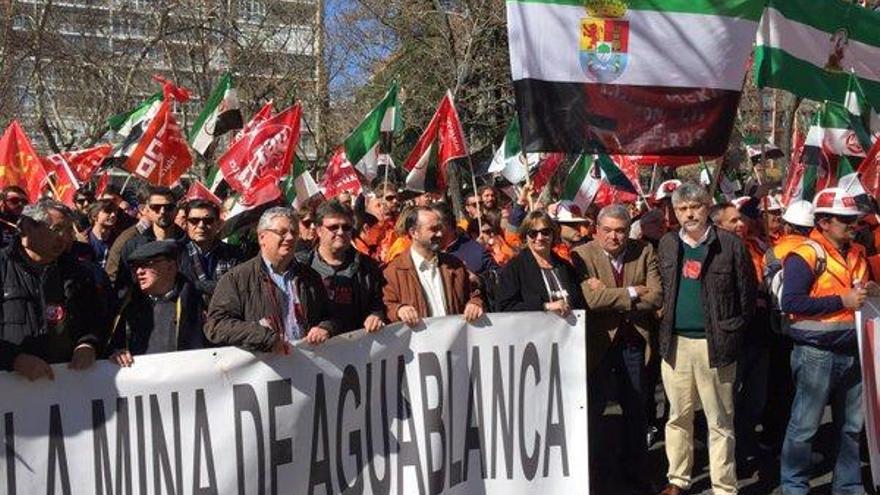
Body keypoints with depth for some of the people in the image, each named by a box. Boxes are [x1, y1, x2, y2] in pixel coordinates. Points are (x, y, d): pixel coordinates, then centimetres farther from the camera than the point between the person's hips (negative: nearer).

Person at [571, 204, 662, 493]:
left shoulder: (645, 252, -1)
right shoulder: (582, 255, -10)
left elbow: (656, 296, -11)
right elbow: (591, 298, -23)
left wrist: (610, 297, -18)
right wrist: (632, 293, -15)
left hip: (634, 341, 3)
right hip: (598, 342, -3)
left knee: (636, 411, 16)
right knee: (590, 410, 8)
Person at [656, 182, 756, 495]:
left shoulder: (730, 245, -3)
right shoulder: (667, 245, 9)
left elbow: (747, 295, 0)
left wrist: (732, 329, -4)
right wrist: (663, 322, 6)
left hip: (714, 344, -4)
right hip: (675, 342, 4)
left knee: (720, 421, 4)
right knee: (678, 416, 13)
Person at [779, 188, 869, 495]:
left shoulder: (857, 254, 12)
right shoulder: (806, 255, -13)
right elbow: (791, 302, -22)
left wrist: (867, 292, 5)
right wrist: (842, 301, -20)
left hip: (851, 351, 8)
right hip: (817, 352, -8)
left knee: (851, 426, 17)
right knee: (804, 426, 1)